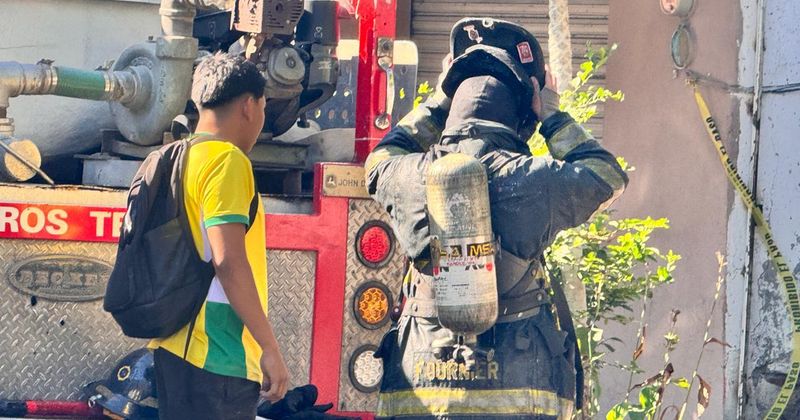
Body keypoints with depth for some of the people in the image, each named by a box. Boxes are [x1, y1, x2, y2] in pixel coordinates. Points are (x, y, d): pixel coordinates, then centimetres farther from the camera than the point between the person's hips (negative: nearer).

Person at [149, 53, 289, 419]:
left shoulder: (179, 158, 15)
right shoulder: (227, 160, -11)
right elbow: (228, 262, -21)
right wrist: (270, 347, -18)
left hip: (175, 347, 9)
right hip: (218, 359, -9)